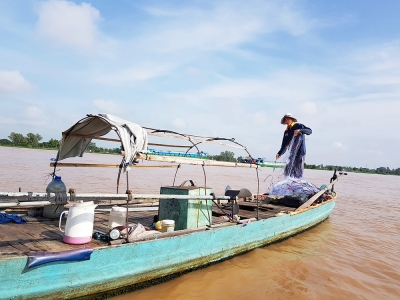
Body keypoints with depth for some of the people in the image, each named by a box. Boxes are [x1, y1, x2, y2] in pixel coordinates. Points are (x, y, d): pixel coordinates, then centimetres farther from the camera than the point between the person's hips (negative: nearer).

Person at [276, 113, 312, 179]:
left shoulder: (298, 126, 2)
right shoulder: (286, 131, 17)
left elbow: (310, 131, -9)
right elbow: (284, 144, 17)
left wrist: (300, 131, -25)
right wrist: (280, 153, 6)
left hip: (300, 152, -6)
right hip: (291, 154, 6)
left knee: (298, 171, -7)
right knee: (288, 171, 1)